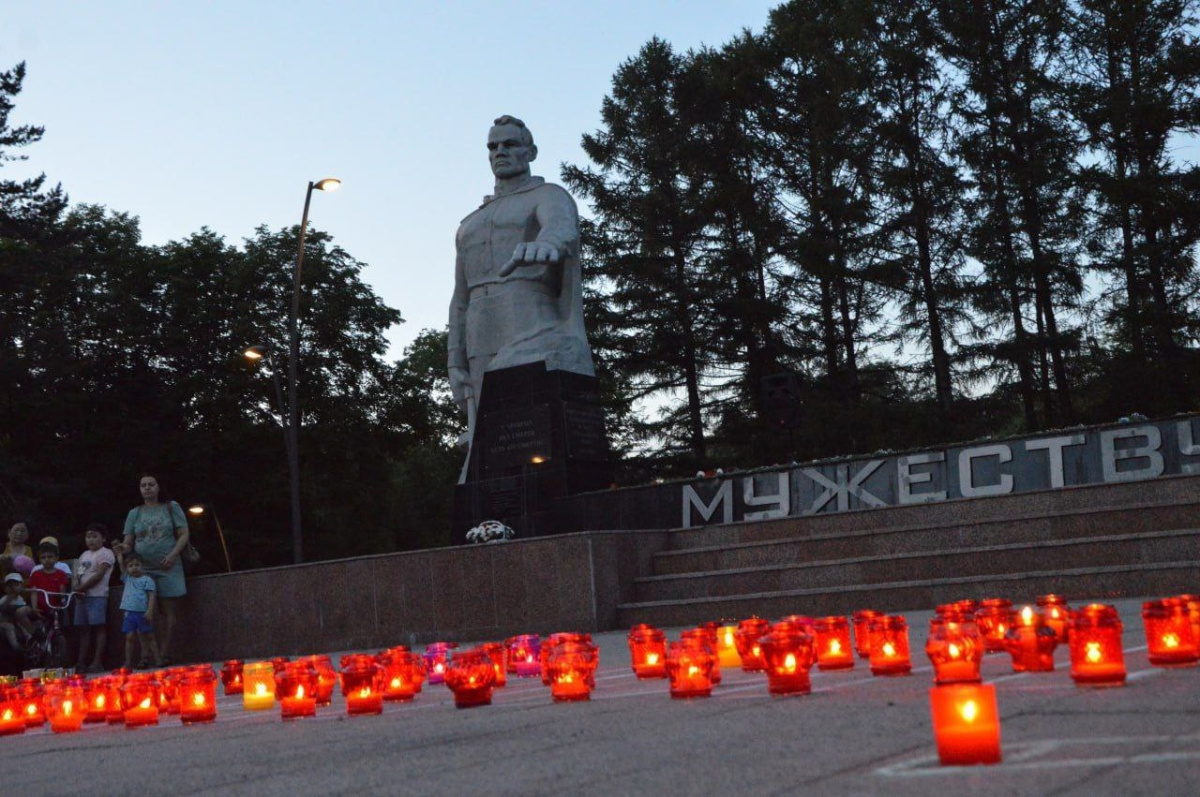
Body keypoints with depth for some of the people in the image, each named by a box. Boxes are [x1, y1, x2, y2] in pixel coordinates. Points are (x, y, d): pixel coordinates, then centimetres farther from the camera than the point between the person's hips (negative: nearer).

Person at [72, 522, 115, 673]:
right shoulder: (84, 555, 20)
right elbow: (76, 575, 14)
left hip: (97, 596, -8)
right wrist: (75, 587, -7)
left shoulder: (105, 554, -3)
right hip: (82, 597, 8)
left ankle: (97, 662, -12)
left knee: (98, 627, -9)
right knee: (84, 629, 8)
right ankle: (81, 662, 11)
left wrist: (81, 587, -13)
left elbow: (98, 575, -13)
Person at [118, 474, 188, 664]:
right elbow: (128, 544, 11)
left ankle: (164, 654, -6)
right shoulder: (134, 513, 13)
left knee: (168, 611, -6)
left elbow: (183, 535, 2)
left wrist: (172, 555, -14)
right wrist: (121, 549, -13)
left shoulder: (171, 507, 7)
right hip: (142, 569, 2)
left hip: (167, 568, -2)